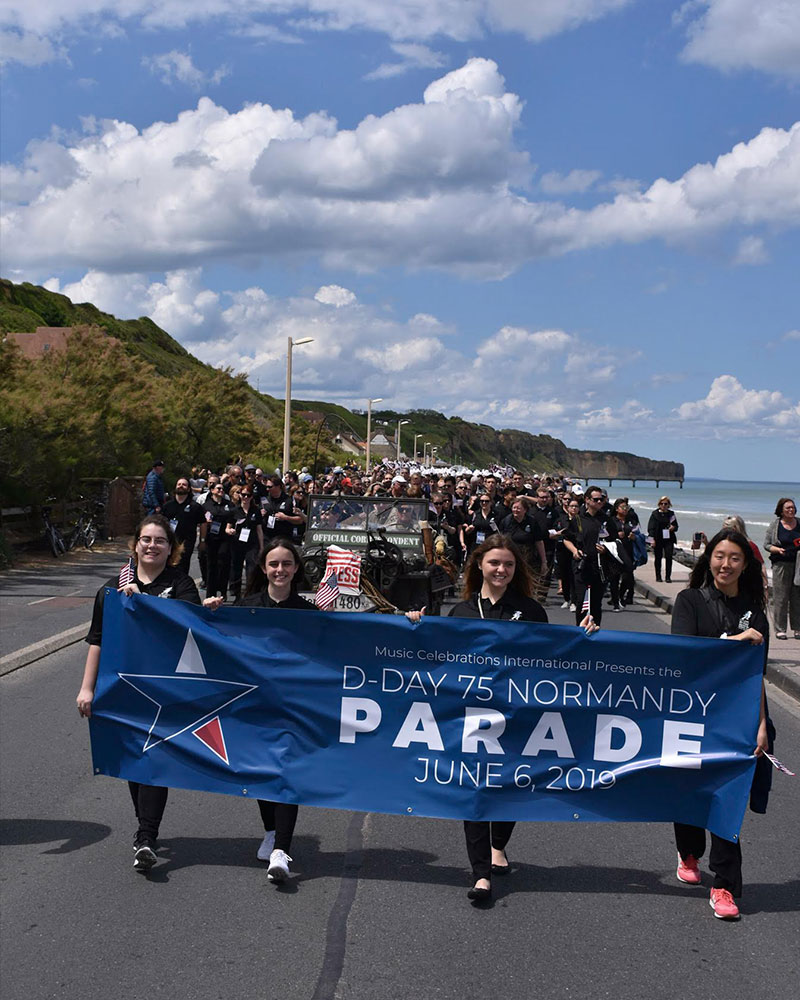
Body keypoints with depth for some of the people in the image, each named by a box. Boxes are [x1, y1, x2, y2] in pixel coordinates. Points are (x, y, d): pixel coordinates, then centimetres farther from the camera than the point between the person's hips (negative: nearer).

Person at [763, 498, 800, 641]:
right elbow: (766, 544, 3)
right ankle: (780, 629, 1)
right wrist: (777, 550, -15)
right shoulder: (775, 525, 3)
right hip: (781, 564, -3)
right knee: (780, 597, -4)